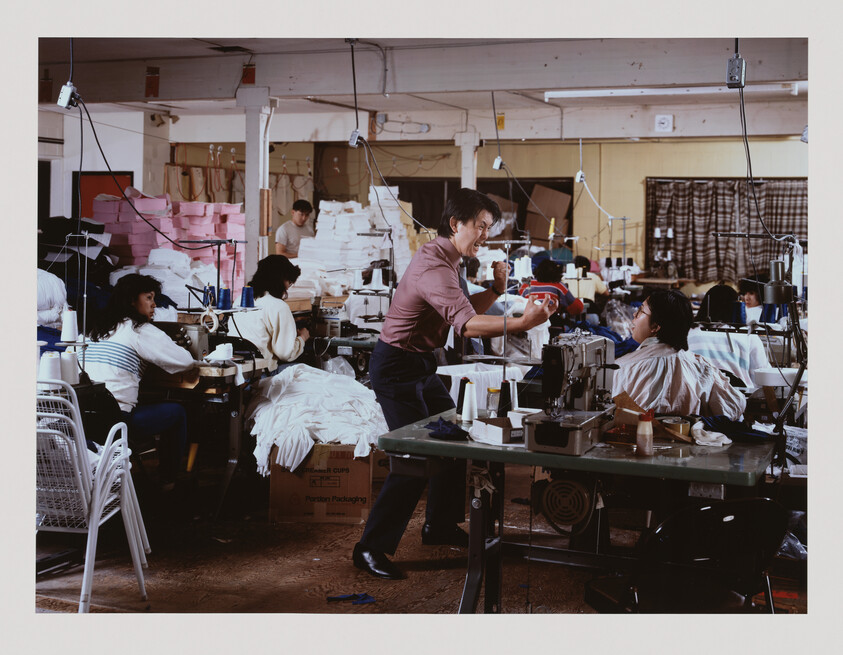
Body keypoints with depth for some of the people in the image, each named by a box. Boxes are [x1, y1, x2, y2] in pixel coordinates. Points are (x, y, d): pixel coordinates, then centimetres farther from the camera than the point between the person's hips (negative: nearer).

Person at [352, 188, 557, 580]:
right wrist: (521, 323, -46)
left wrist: (496, 290, -3)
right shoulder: (434, 265, -25)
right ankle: (370, 549, -6)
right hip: (397, 368, -11)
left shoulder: (445, 260, 10)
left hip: (420, 366, 11)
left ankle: (439, 525, 31)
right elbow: (465, 324, -37)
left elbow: (462, 310, 13)